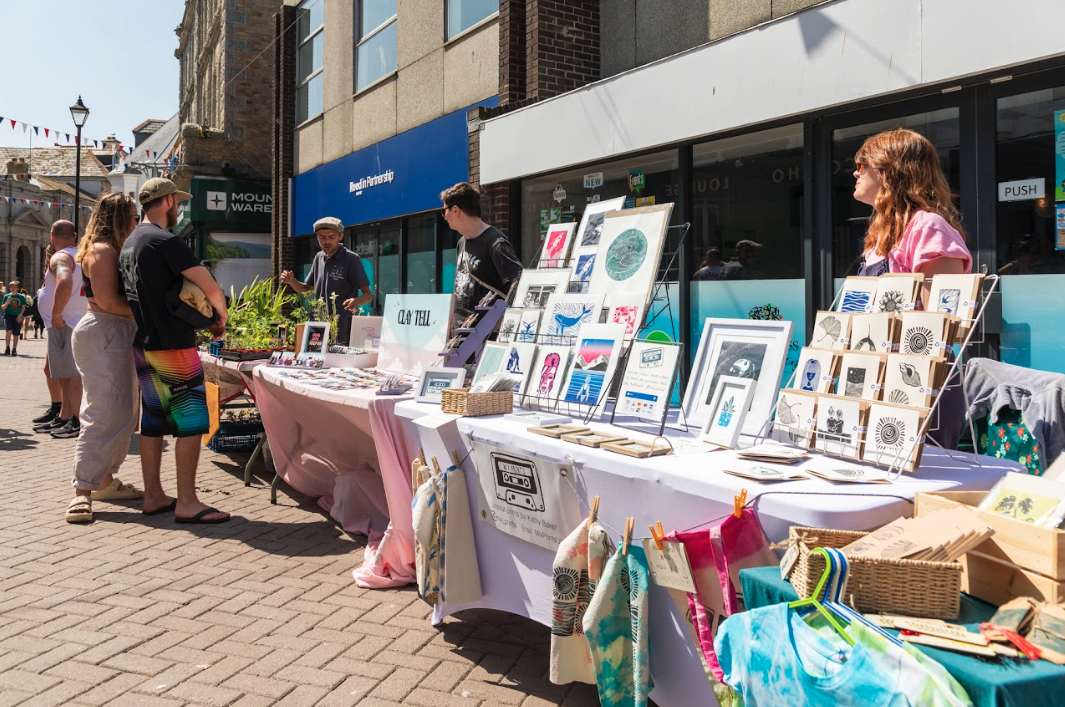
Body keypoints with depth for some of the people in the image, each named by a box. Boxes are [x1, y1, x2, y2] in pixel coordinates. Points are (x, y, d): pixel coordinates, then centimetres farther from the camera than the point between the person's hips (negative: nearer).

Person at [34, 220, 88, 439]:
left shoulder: (60, 258, -13)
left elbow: (65, 281, -34)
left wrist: (56, 314, -25)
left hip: (63, 325, -10)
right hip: (77, 321, 10)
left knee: (71, 374, -8)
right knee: (65, 374, 16)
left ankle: (77, 422, -7)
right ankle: (63, 418, 24)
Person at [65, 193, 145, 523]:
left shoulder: (112, 251, 19)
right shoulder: (102, 250, -11)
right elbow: (107, 301, -19)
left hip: (117, 336, 10)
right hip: (105, 335, -10)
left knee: (121, 412, 13)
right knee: (104, 413, -12)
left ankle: (105, 480, 21)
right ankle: (82, 491, -9)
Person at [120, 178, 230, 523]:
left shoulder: (129, 243, 16)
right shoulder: (165, 241, -14)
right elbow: (210, 287, -20)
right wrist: (221, 317, 0)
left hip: (144, 345, 10)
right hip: (173, 346, -10)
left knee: (153, 421, 13)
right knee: (191, 420, -5)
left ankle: (153, 496, 19)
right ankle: (186, 503, -4)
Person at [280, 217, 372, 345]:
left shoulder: (351, 259, -8)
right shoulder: (319, 257, 11)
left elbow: (368, 295, -10)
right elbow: (308, 289, 21)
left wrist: (356, 301, -32)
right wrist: (291, 281, 1)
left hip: (343, 330, -6)